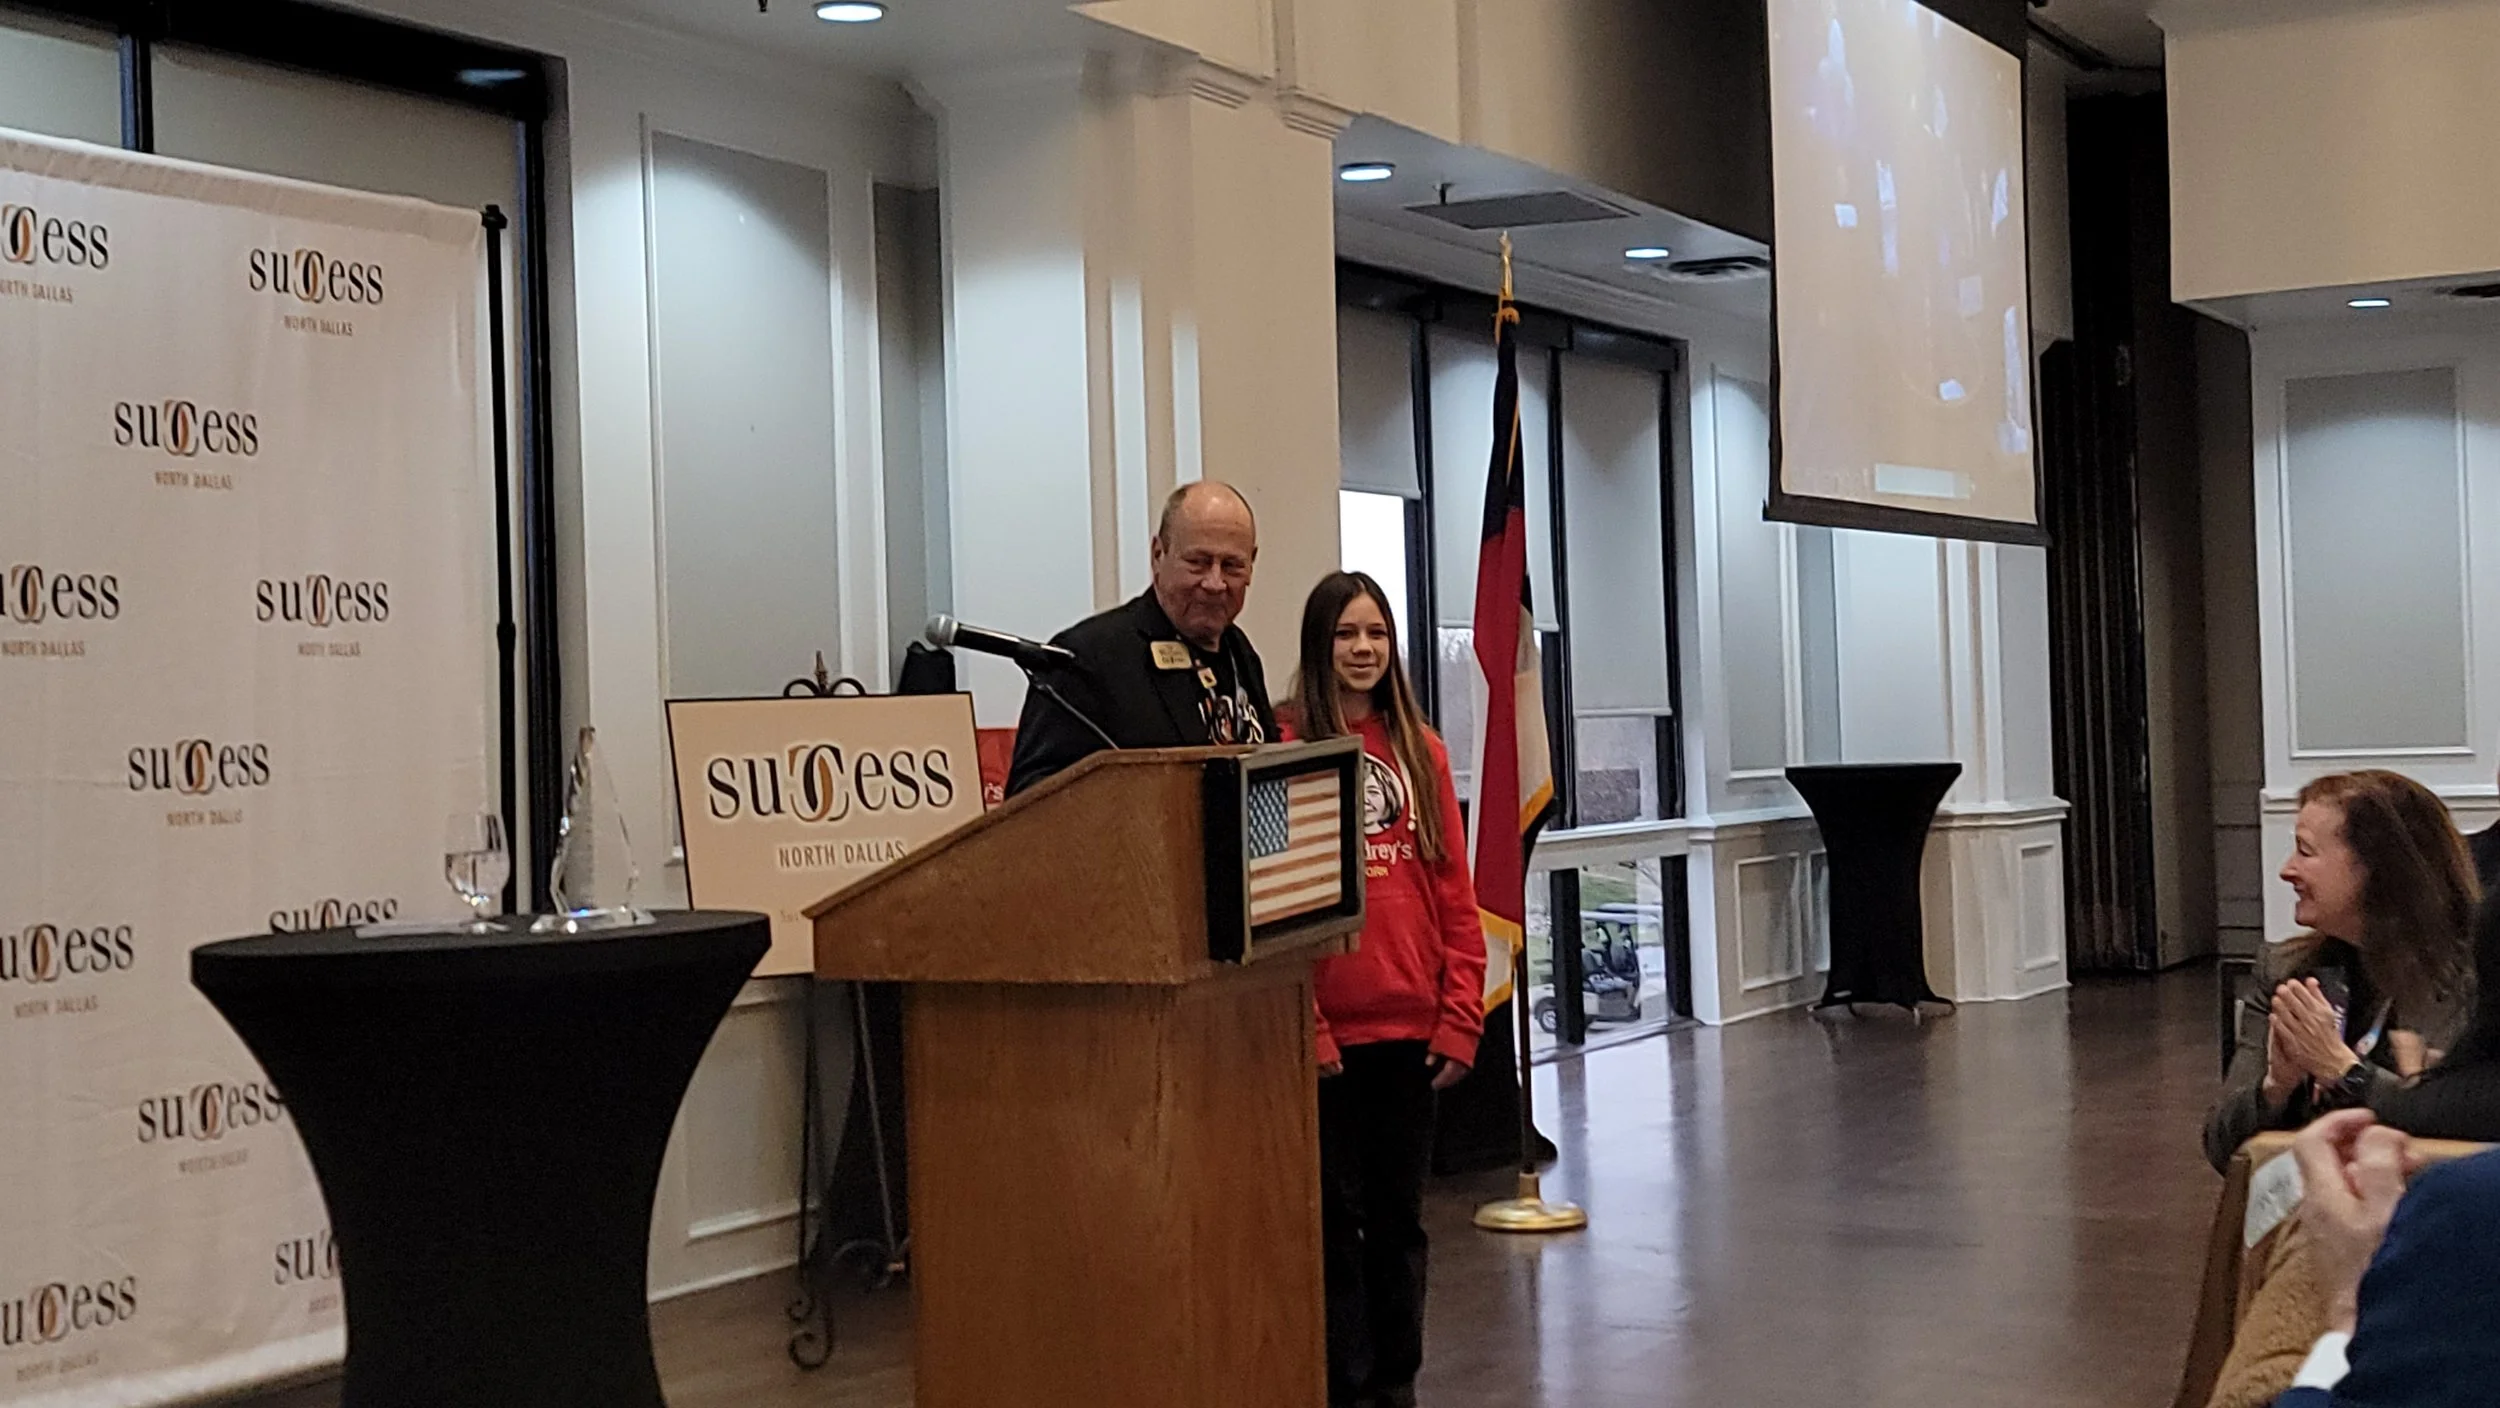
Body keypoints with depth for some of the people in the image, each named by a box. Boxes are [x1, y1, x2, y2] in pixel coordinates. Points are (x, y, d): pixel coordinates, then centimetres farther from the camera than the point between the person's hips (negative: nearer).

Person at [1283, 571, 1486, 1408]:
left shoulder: (1421, 751, 9)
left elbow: (1455, 893, 8)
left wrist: (1460, 1016, 1)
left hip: (1410, 1026, 4)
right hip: (1326, 1031, -4)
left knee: (1400, 1214, 13)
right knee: (1337, 1216, 3)